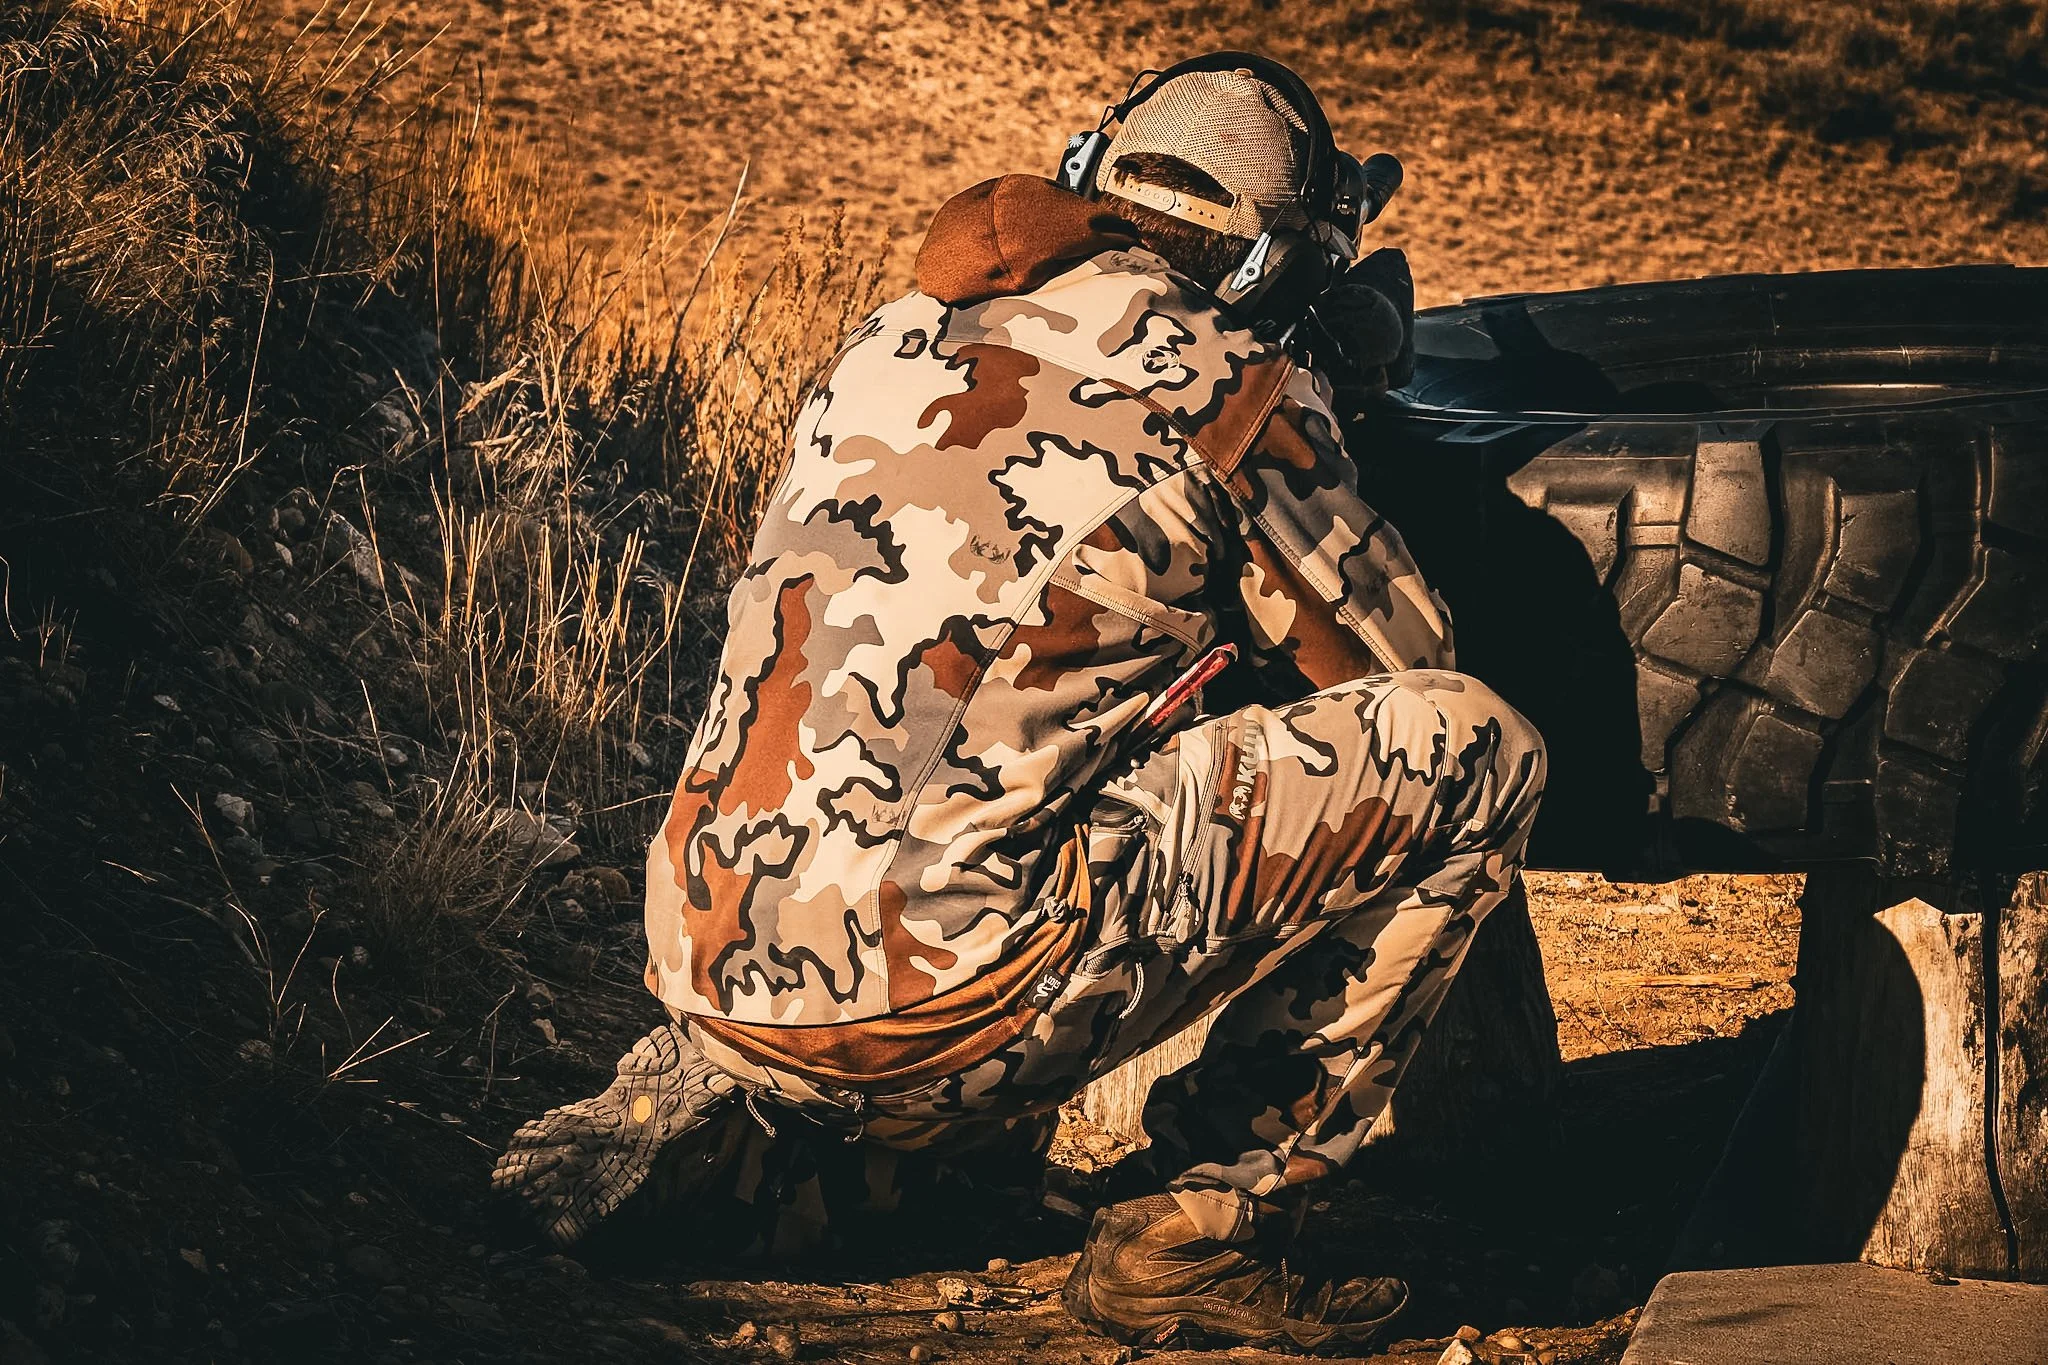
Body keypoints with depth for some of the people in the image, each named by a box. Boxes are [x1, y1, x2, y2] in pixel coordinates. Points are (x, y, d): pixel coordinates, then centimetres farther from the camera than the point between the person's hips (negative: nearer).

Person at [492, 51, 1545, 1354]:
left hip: (710, 974, 7)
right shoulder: (1233, 383, 0)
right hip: (935, 1007, -7)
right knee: (1473, 748, 0)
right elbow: (1402, 664, 13)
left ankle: (684, 1090, 22)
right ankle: (1207, 1219, 3)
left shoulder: (903, 335, 18)